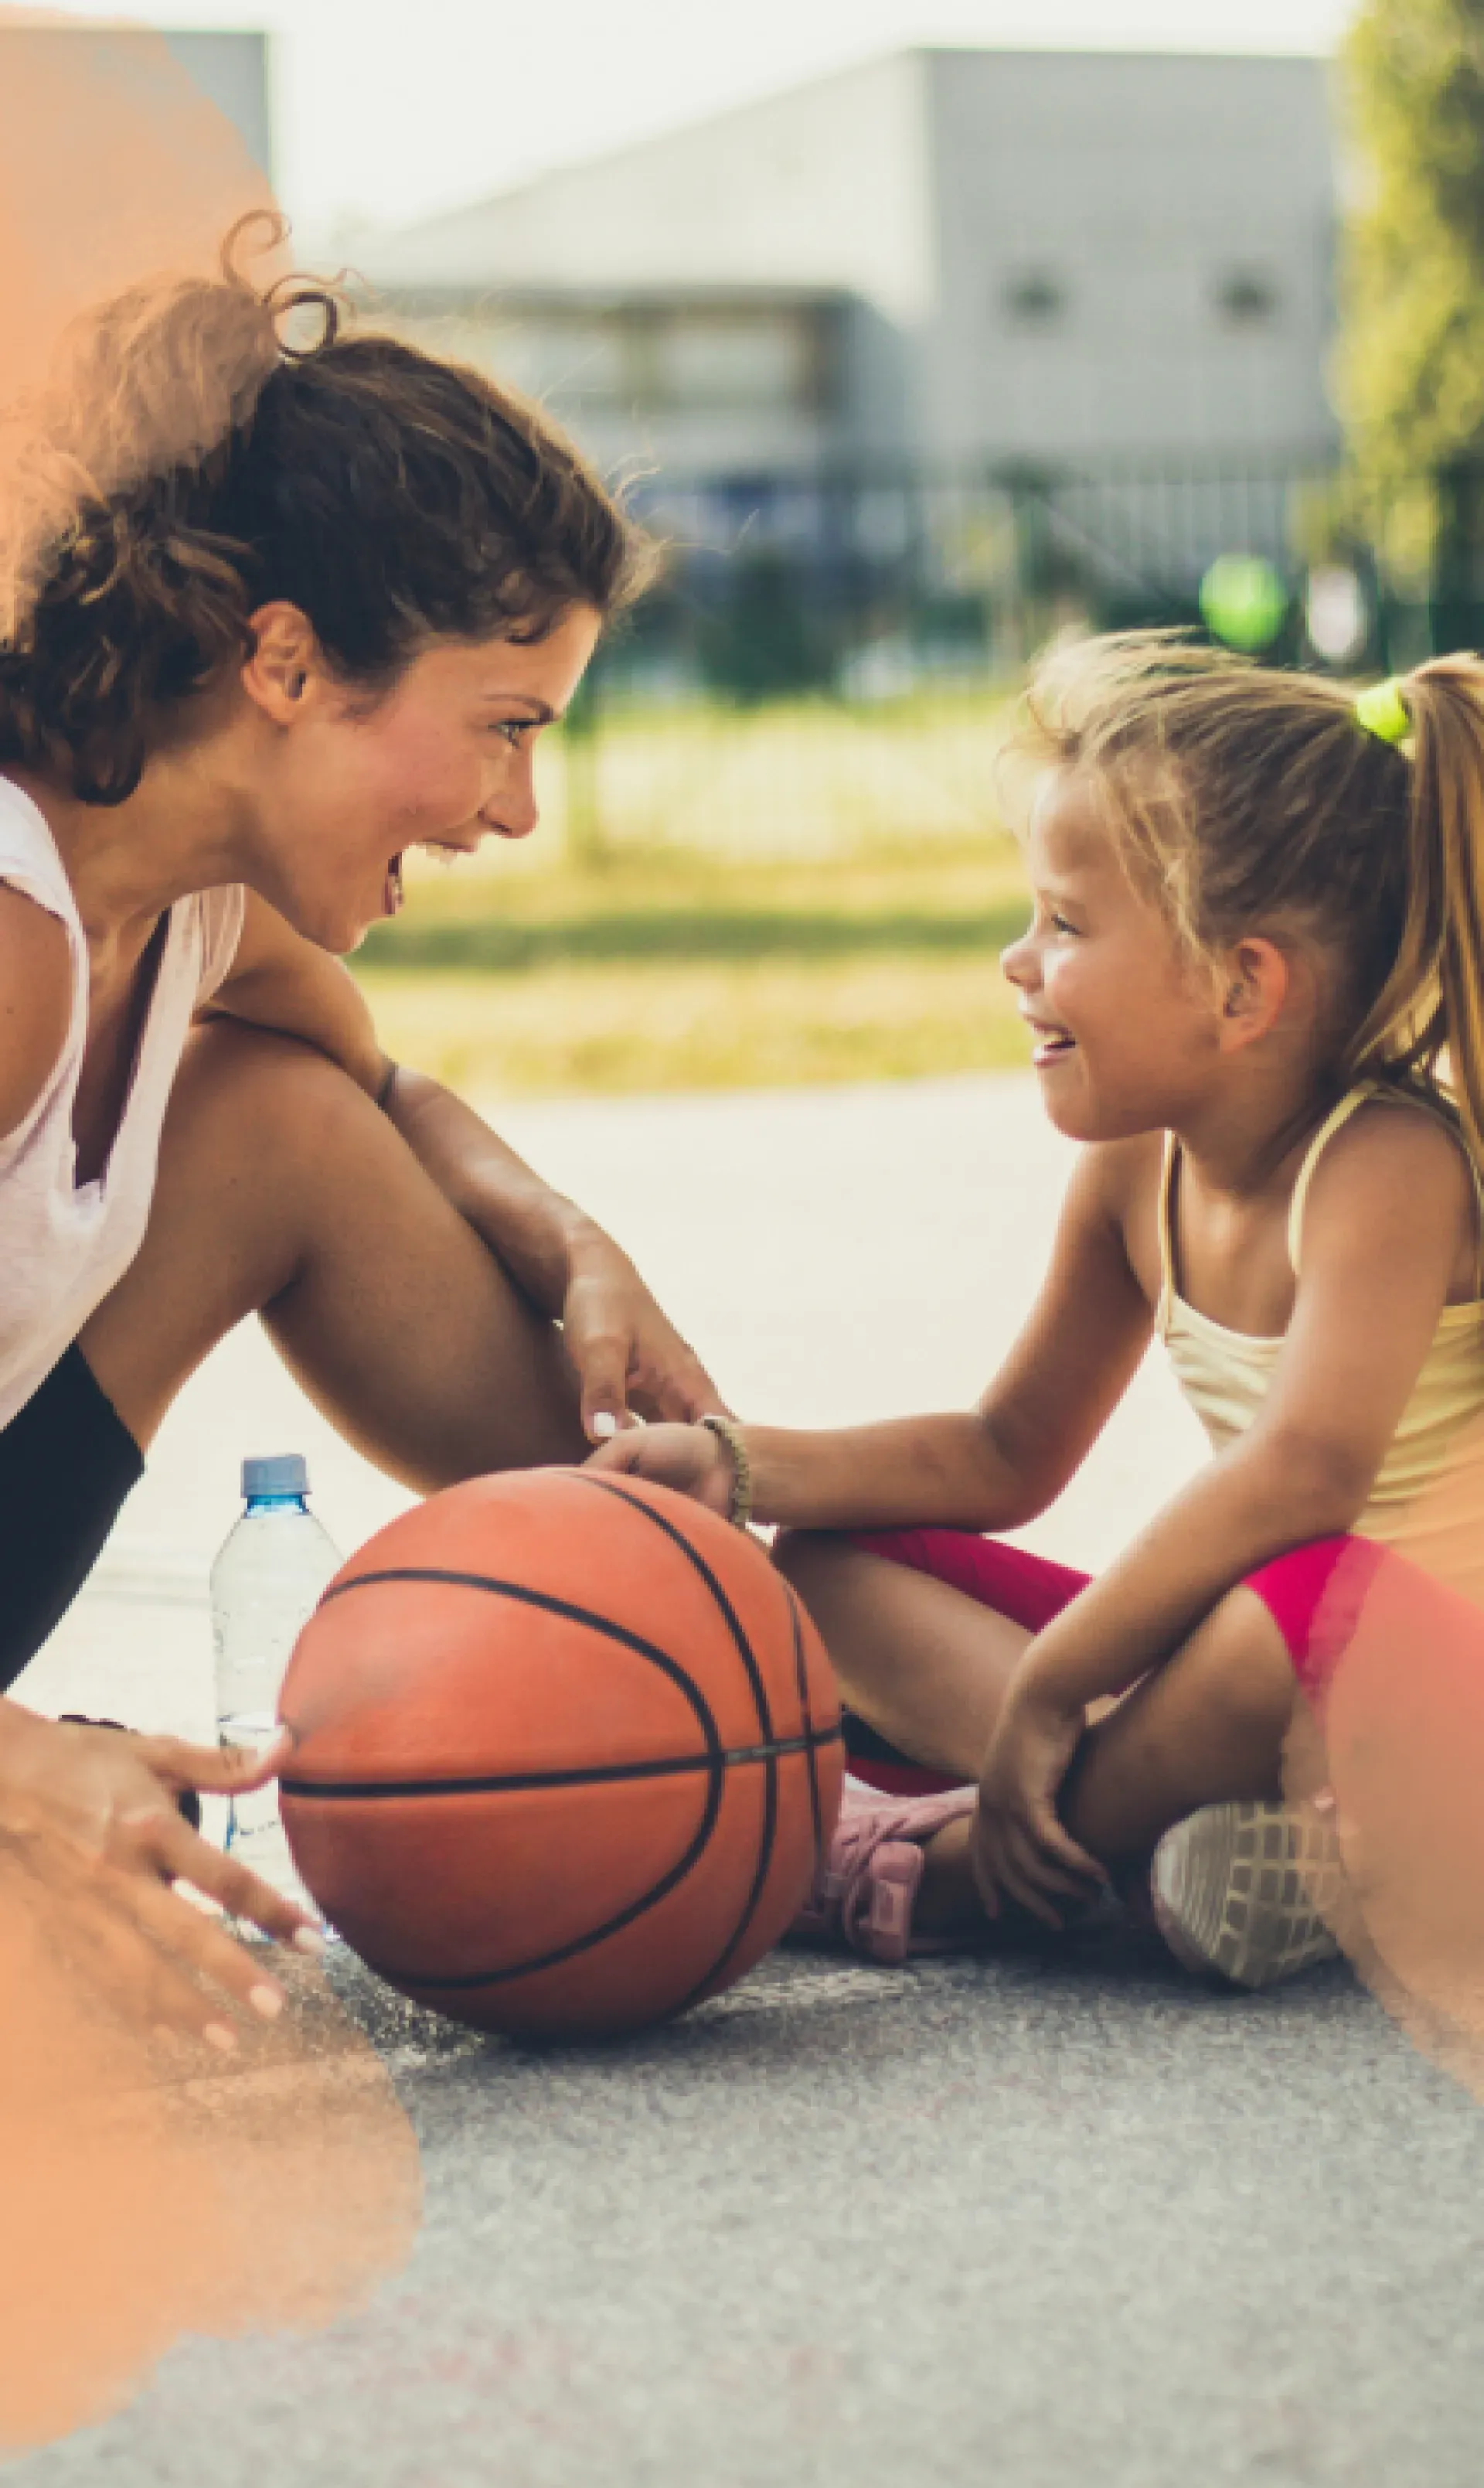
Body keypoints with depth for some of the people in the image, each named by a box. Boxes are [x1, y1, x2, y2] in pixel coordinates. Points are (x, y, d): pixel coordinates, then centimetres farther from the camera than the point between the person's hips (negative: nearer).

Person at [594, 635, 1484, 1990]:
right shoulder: (1135, 1170, 3)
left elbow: (1304, 1465, -39)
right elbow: (1009, 1456, 16)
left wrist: (1046, 1683, -32)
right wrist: (740, 1467, 2)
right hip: (1252, 1640, 9)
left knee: (1306, 1602, -44)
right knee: (830, 1563, 5)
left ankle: (939, 1873, -21)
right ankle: (1143, 1792, -20)